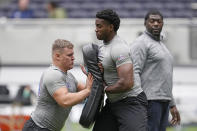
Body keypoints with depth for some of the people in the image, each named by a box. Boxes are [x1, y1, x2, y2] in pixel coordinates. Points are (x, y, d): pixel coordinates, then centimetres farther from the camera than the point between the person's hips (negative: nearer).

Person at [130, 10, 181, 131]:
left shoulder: (161, 45, 23)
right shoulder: (141, 43, -5)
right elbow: (134, 73, -15)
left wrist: (172, 105, 23)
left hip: (163, 102, 9)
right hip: (149, 100, -9)